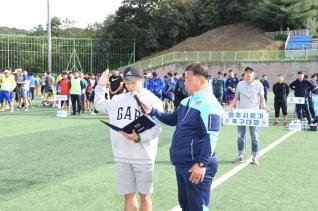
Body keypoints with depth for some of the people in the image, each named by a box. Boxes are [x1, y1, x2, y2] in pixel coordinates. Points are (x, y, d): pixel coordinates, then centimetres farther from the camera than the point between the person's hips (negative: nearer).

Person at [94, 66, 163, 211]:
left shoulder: (152, 100, -6)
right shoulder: (118, 99, 10)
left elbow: (156, 128, -12)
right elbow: (100, 106, 22)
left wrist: (139, 137, -26)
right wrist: (101, 86, 12)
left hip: (143, 156, -4)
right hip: (122, 156, 4)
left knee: (144, 195, 6)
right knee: (128, 195, 12)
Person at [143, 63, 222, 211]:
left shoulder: (209, 104, -19)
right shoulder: (187, 101, 12)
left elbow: (211, 137, -25)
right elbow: (173, 119, 24)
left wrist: (202, 164, -27)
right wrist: (152, 111, 11)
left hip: (196, 166, -10)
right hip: (181, 163, 10)